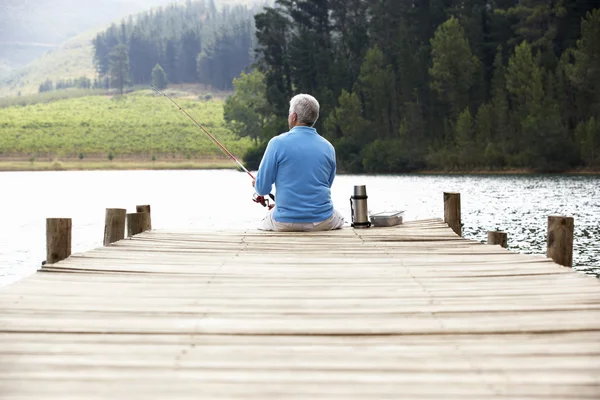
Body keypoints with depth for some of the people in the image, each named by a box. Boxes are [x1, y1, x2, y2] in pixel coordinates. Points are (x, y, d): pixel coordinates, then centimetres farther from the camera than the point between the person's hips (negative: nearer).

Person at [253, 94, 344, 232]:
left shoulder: (278, 143, -9)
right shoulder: (328, 147, 3)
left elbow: (262, 189, -5)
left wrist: (257, 184, 20)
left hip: (285, 224, -2)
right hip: (323, 223, 2)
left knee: (263, 224, 31)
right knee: (339, 219, 36)